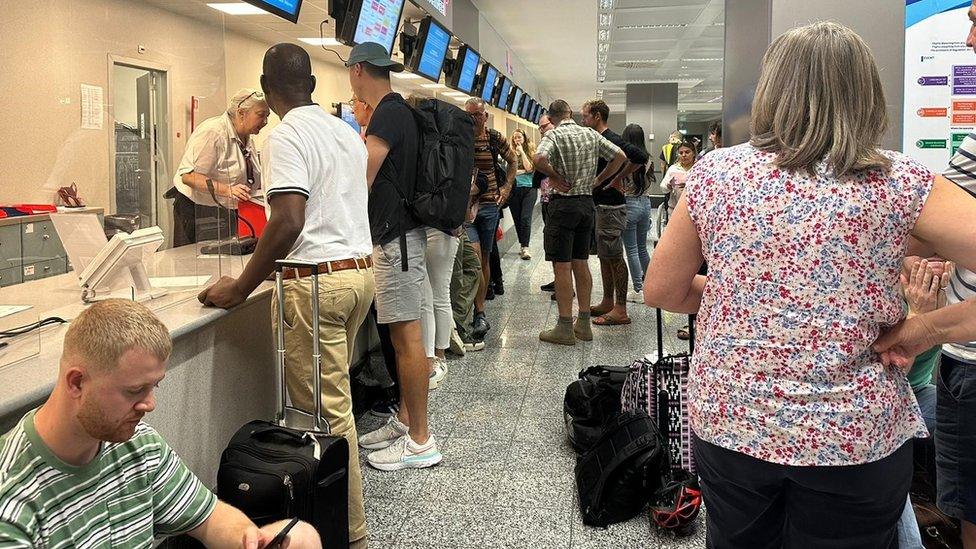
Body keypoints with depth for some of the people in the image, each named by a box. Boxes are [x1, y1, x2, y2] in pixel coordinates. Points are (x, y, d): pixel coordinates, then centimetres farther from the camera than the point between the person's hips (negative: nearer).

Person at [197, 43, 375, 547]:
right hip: (360, 269, 9)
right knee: (334, 398, 18)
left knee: (326, 411, -1)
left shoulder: (287, 135, -11)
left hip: (316, 282, -9)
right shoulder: (347, 132, 14)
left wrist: (240, 289, -17)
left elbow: (289, 222, -23)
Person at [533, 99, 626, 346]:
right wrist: (598, 180, 11)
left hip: (563, 203, -6)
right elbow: (620, 156, 9)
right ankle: (584, 323, 18)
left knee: (562, 266, -2)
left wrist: (555, 176, -11)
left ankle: (565, 327, 0)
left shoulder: (554, 135, -9)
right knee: (581, 264, 13)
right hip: (587, 202, 6)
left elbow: (539, 159, -27)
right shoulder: (591, 134, 8)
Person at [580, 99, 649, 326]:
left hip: (611, 207, -10)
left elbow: (640, 157, -27)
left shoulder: (611, 140, -16)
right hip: (600, 205, 10)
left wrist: (616, 179, -18)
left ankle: (620, 310, -1)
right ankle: (607, 303, 24)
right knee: (605, 256, 15)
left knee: (614, 257, -6)